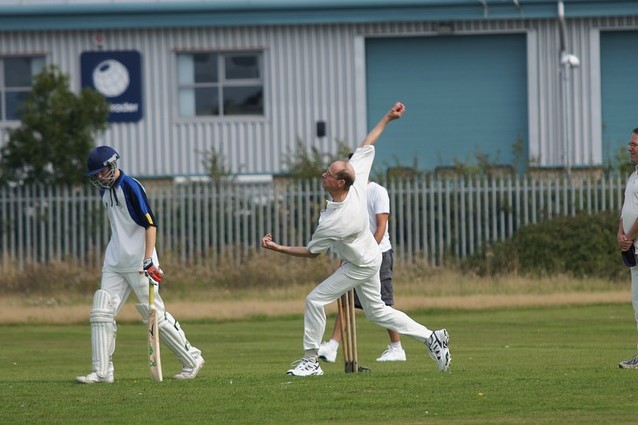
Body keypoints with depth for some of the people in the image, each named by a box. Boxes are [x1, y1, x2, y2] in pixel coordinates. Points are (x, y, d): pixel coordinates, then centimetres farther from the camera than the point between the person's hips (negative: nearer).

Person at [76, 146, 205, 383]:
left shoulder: (131, 187, -12)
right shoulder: (105, 190, 13)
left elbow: (150, 224, -18)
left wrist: (148, 260, -25)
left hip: (139, 264, -8)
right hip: (114, 264, 8)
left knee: (154, 314, -4)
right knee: (101, 312, -3)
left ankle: (192, 360, 9)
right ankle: (102, 371, -3)